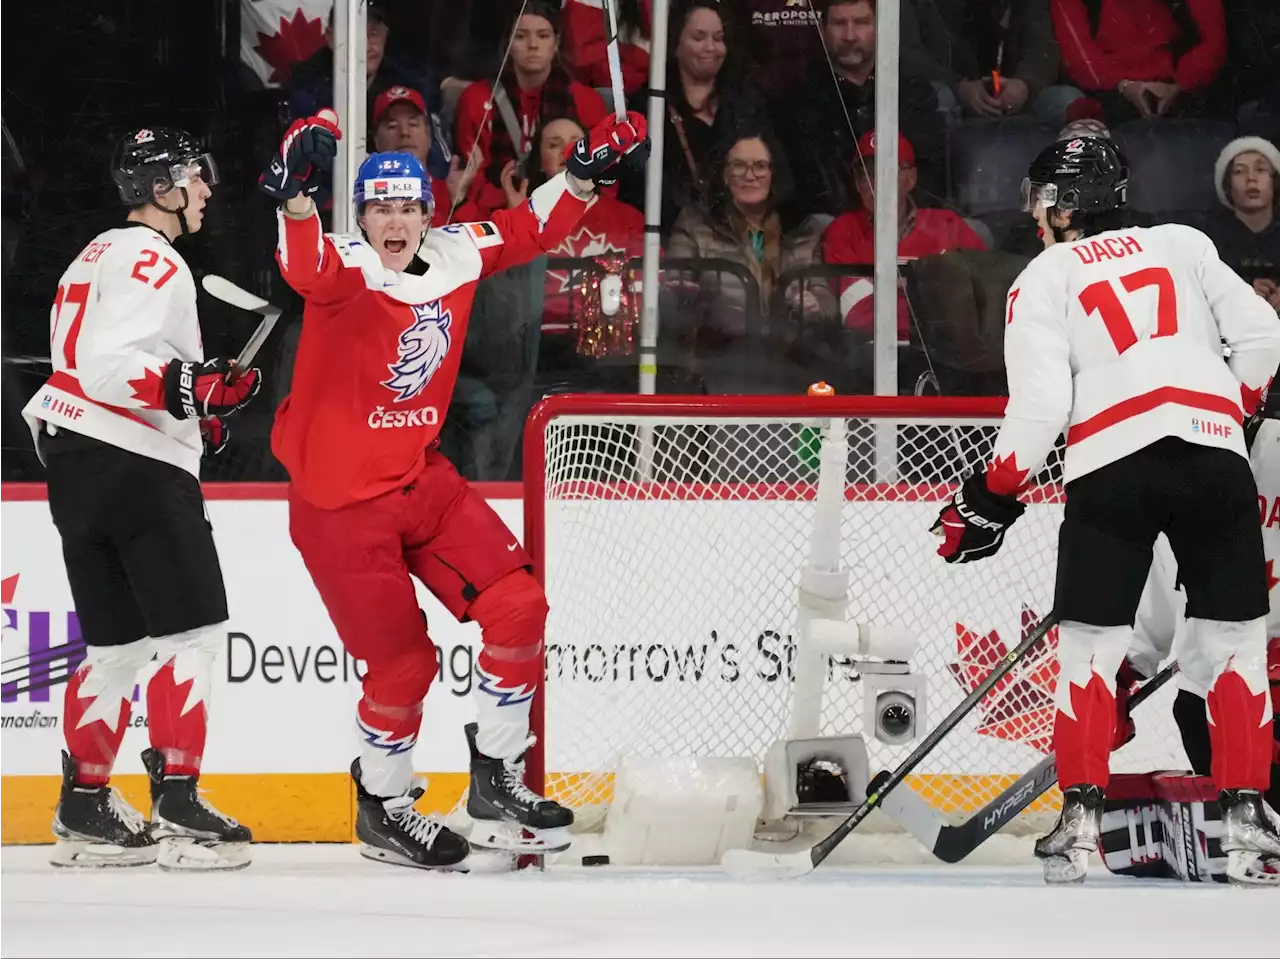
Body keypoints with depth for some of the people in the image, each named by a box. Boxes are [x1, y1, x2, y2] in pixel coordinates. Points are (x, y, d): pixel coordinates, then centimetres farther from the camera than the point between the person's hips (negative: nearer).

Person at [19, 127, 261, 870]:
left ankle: (84, 808, 14)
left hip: (77, 466, 10)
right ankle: (177, 807, -14)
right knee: (193, 632, -9)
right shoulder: (153, 261, -11)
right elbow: (110, 364, -23)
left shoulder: (100, 256, 21)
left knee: (117, 643, 13)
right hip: (138, 468, -10)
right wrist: (192, 388, -31)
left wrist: (193, 414, 22)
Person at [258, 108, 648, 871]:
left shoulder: (455, 256, 1)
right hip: (341, 499, -6)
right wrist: (298, 197, -58)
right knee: (403, 662, -2)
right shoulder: (348, 268, -18)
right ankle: (382, 808, 22)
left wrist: (584, 174, 4)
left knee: (517, 604, -3)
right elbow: (308, 272, -41)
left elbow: (531, 231, 16)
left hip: (422, 478, 6)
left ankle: (496, 783, 11)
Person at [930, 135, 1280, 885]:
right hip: (1213, 457, 2)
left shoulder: (1042, 281, 12)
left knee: (1091, 644, 6)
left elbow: (1040, 407, 1)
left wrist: (992, 498, 10)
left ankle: (1080, 821, -3)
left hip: (1111, 466, -2)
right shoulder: (1182, 245, 19)